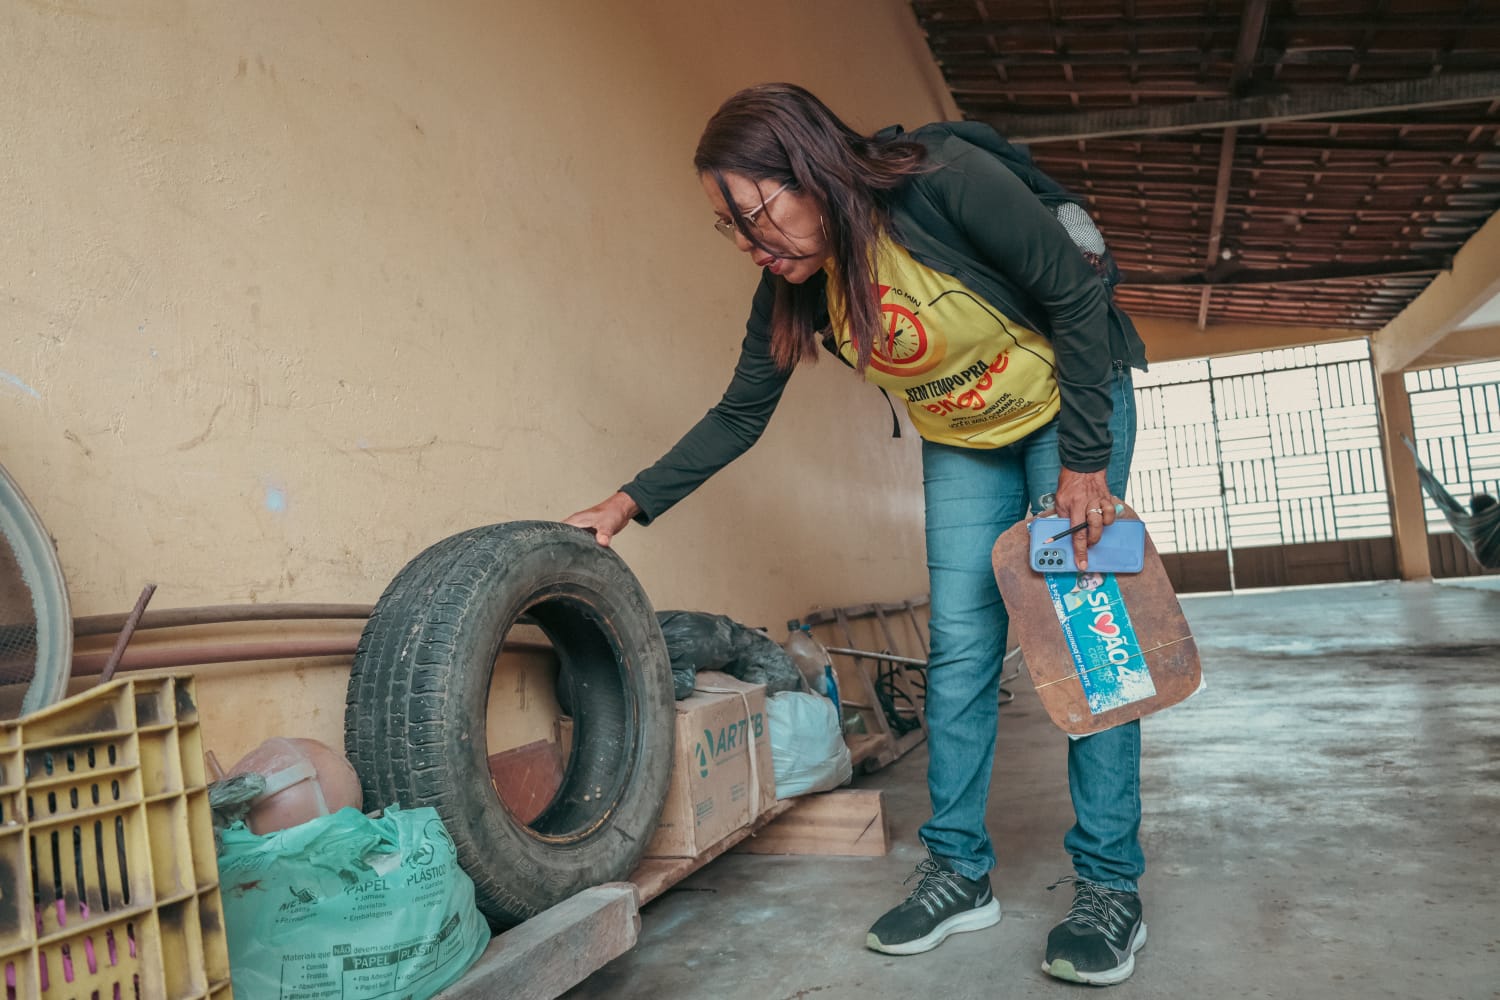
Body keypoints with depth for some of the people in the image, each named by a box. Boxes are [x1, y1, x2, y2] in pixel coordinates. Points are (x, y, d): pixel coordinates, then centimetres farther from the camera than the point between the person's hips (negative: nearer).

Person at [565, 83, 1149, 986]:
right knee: (960, 647, -2)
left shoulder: (948, 179, -30)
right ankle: (960, 872, 9)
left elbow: (1078, 299, -22)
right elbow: (738, 418, -5)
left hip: (1072, 409, -4)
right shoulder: (792, 288, -14)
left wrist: (1083, 462, -22)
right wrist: (631, 503, -12)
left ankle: (1110, 886, 3)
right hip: (963, 444, 5)